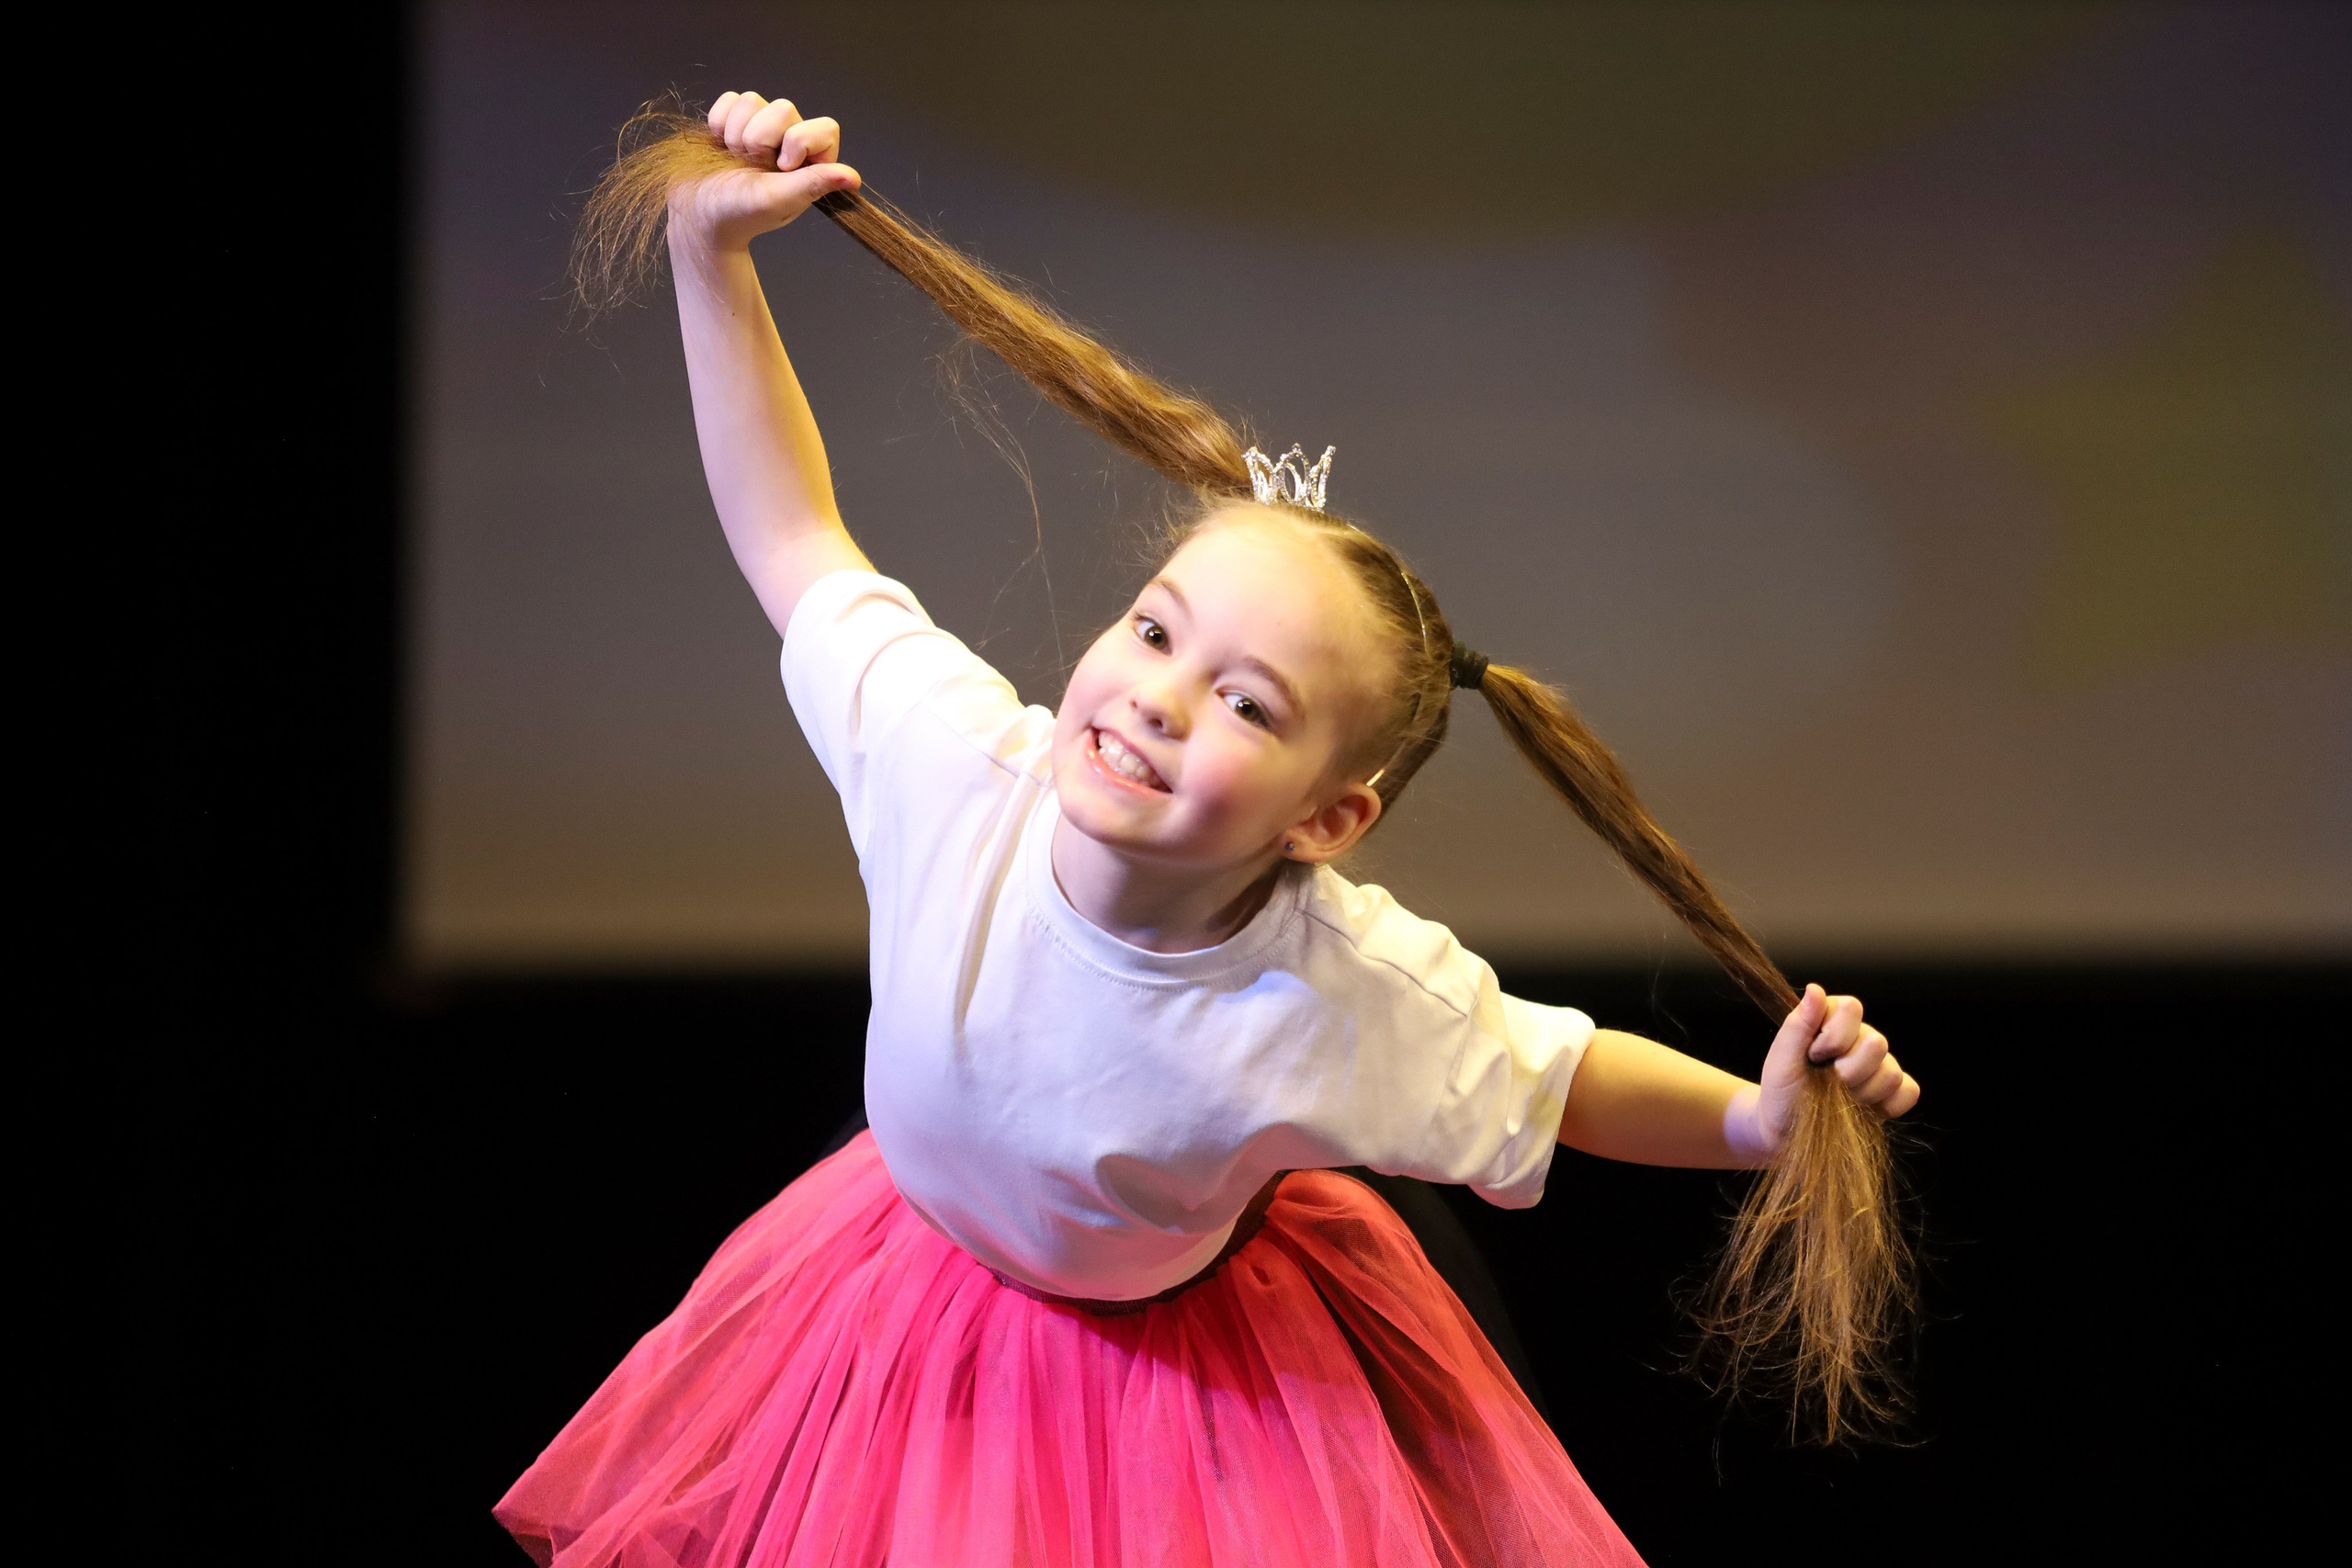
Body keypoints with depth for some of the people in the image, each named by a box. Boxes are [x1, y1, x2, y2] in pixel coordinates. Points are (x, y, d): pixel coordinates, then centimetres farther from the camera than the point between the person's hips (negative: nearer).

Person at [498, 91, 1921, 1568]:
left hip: (1188, 1361, -2)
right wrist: (714, 255, -23)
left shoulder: (1358, 1004, -35)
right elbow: (794, 542, -17)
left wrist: (1757, 1118, -32)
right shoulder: (959, 771, -32)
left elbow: (1553, 1079, -15)